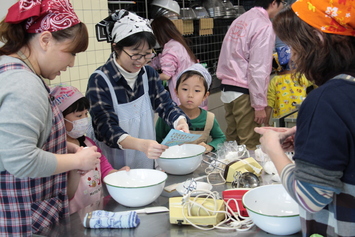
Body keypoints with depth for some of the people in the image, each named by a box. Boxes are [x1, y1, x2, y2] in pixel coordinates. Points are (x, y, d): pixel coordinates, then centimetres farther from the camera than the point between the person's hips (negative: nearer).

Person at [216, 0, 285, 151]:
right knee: (249, 146, -1)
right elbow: (258, 69, -15)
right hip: (244, 92, -8)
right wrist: (260, 105, -13)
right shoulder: (265, 26, -10)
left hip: (226, 88, 8)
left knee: (232, 140, 13)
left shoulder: (240, 20, 14)